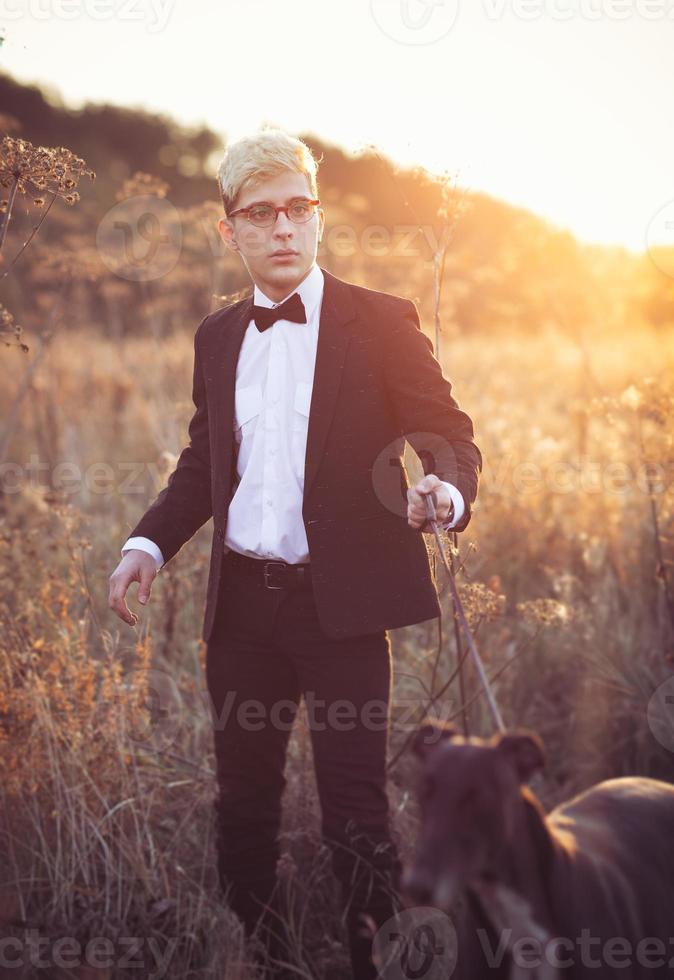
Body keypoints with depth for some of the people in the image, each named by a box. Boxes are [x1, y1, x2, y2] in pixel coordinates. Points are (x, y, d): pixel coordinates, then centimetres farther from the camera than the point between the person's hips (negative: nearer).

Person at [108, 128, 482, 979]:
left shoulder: (380, 323, -2)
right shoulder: (217, 338, 12)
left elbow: (449, 436, -4)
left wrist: (445, 491, -27)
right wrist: (149, 543, 4)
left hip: (341, 601, -4)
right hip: (242, 603, 5)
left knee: (355, 812, -2)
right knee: (242, 806, 13)